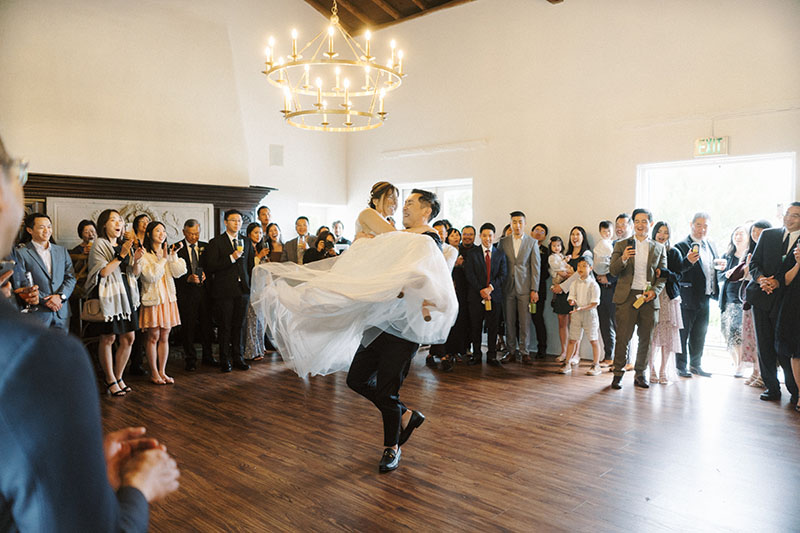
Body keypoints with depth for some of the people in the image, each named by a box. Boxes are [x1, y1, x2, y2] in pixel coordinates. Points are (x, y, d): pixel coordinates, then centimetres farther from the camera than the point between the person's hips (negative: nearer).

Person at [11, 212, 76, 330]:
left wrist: (60, 296, -8)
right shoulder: (21, 253, -1)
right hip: (37, 313, -4)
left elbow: (71, 277, 9)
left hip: (62, 312, 4)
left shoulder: (62, 250, 13)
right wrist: (45, 300, -13)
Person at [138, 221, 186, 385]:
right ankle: (154, 373, 12)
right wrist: (163, 259, -14)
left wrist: (173, 256, -9)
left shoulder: (168, 252, 12)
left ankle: (162, 371, 16)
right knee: (153, 337, 1)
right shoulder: (144, 254, -5)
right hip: (152, 298, -5)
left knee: (164, 337, 8)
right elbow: (150, 276, -15)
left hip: (168, 298, 5)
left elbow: (179, 272, 1)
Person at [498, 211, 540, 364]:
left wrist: (534, 289, -4)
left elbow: (535, 267, 2)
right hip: (507, 287, 1)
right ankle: (511, 351, 15)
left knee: (525, 321, 0)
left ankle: (524, 352, 9)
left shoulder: (532, 243, 4)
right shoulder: (503, 242, 7)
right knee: (509, 321, 5)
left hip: (525, 287, -1)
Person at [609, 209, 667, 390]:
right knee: (623, 337, -4)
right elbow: (613, 271, 0)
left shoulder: (659, 248, 12)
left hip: (649, 298, 2)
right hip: (627, 297, -2)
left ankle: (640, 374, 20)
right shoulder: (621, 245, 7)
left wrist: (654, 291, -7)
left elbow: (663, 275, 10)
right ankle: (618, 374, 7)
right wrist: (623, 259, -20)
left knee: (646, 339, 8)